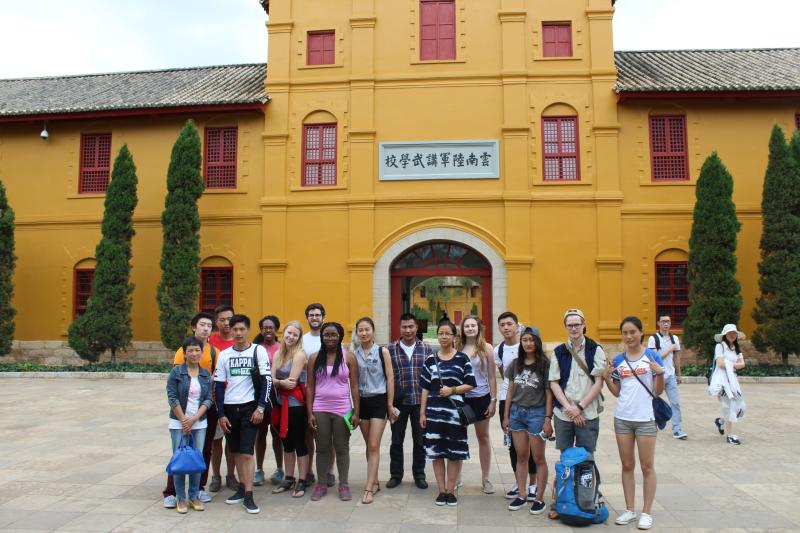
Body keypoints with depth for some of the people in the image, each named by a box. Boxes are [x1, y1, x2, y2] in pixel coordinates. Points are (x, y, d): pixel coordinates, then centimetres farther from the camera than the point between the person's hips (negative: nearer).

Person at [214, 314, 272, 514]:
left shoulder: (258, 351, -4)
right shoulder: (224, 355, 6)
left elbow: (267, 380, -5)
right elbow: (219, 385, 7)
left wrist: (260, 408, -10)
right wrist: (221, 414, 2)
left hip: (250, 407, -4)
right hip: (229, 408, 4)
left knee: (246, 452, -8)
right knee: (236, 451, 12)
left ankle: (248, 496, -1)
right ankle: (242, 488, 26)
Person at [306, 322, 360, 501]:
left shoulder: (349, 357, 0)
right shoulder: (314, 358, 3)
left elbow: (354, 386, 0)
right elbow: (310, 387, 3)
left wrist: (356, 412, -5)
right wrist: (310, 413, -2)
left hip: (342, 410, -1)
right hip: (320, 410, 1)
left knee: (342, 448, 8)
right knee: (322, 448, 9)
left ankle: (343, 484, 20)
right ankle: (321, 484, 23)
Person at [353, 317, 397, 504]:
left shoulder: (382, 351, -6)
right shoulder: (354, 354, 2)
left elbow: (390, 378, -4)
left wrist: (390, 405, -6)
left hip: (379, 401, -3)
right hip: (362, 401, 4)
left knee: (374, 446, -5)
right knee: (369, 445, 13)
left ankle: (369, 488, -1)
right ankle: (375, 482, 25)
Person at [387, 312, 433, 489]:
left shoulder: (426, 349, 2)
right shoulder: (390, 349, -1)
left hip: (420, 401, 1)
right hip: (398, 402, 0)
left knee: (420, 440, 10)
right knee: (396, 440, 10)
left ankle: (419, 475, 25)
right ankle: (395, 475, 24)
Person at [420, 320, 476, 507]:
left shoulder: (462, 358, 1)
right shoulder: (430, 360, 7)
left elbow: (470, 385, -1)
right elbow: (425, 388, 8)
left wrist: (452, 390, -15)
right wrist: (422, 413, 4)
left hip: (455, 411, -2)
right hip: (434, 411, 2)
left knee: (455, 452, 2)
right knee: (436, 451, 5)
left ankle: (451, 490, 15)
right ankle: (441, 490, 16)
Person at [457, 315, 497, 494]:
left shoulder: (486, 348, -3)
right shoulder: (458, 348, -1)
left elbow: (492, 376, -1)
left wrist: (493, 400, -4)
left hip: (481, 397, -1)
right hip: (461, 397, 1)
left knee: (483, 437, 12)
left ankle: (485, 479, 23)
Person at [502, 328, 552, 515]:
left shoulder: (545, 364, -6)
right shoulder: (516, 364, 7)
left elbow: (549, 393, -6)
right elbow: (510, 391, 11)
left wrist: (548, 418, -9)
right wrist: (506, 416, 9)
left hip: (536, 413, -4)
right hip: (517, 412, 4)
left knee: (538, 458, 5)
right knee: (521, 457, 10)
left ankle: (539, 498, 14)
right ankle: (521, 495, 20)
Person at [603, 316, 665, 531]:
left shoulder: (652, 356, -5)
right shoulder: (618, 360, 5)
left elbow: (658, 391, -4)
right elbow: (617, 392, 9)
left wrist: (660, 373, -21)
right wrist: (607, 377, -7)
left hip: (645, 419, -3)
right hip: (622, 419, 4)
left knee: (647, 467, 5)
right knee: (627, 466, 11)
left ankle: (646, 513, 15)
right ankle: (629, 510, 20)